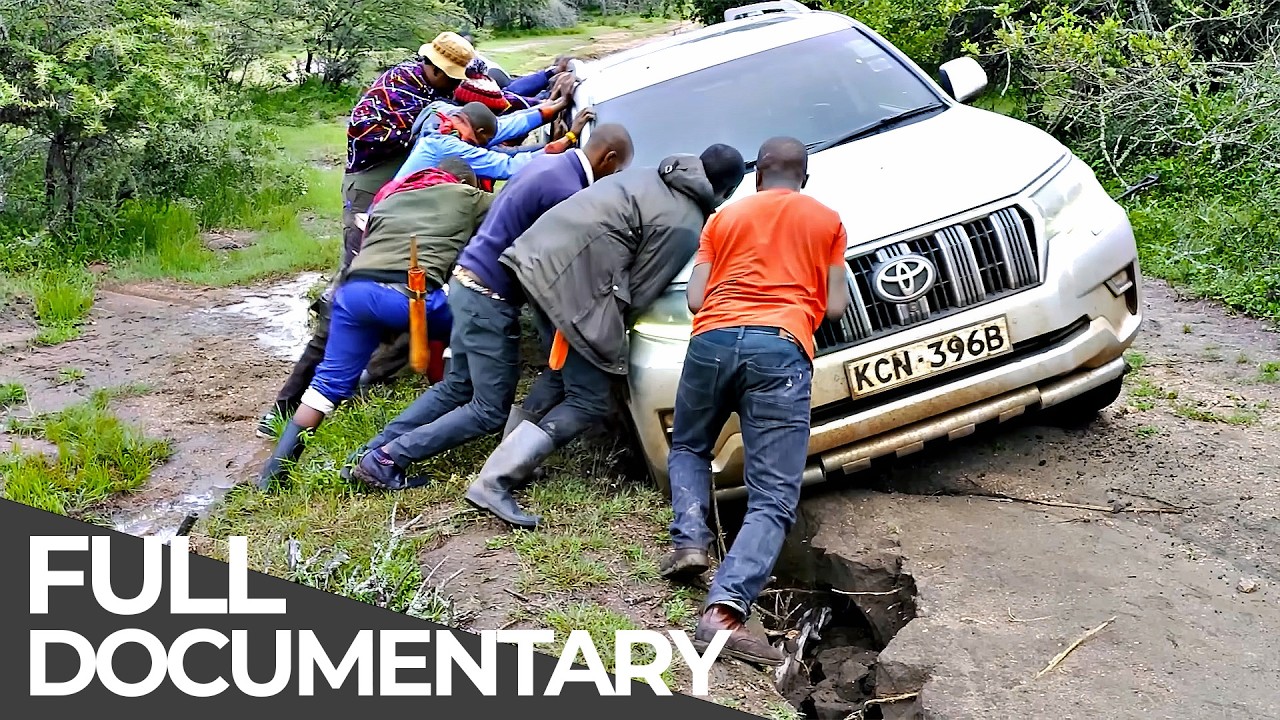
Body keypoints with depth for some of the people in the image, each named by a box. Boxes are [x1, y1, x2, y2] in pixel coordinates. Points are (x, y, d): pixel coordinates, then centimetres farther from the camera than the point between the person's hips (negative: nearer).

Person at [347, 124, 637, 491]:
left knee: (457, 387, 19)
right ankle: (387, 460, 0)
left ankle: (371, 452, 19)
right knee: (492, 410, 0)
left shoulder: (551, 163, 11)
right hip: (490, 297, -10)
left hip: (469, 281, 10)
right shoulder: (566, 190, -20)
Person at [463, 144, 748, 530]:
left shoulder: (651, 177, 18)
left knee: (564, 373, 25)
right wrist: (608, 336, 11)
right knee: (589, 400, -2)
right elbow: (637, 293, -6)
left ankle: (514, 457, 28)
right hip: (572, 281, -9)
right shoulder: (684, 226, -7)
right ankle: (494, 482, -7)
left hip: (539, 254, 9)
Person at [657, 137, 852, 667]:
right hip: (781, 349, -2)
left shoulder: (725, 217, 23)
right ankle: (725, 609, -25)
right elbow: (834, 307, 14)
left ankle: (690, 539, 4)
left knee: (687, 448, 29)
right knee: (772, 501, -5)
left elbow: (696, 300, 15)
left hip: (713, 340, 2)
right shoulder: (826, 221, 20)